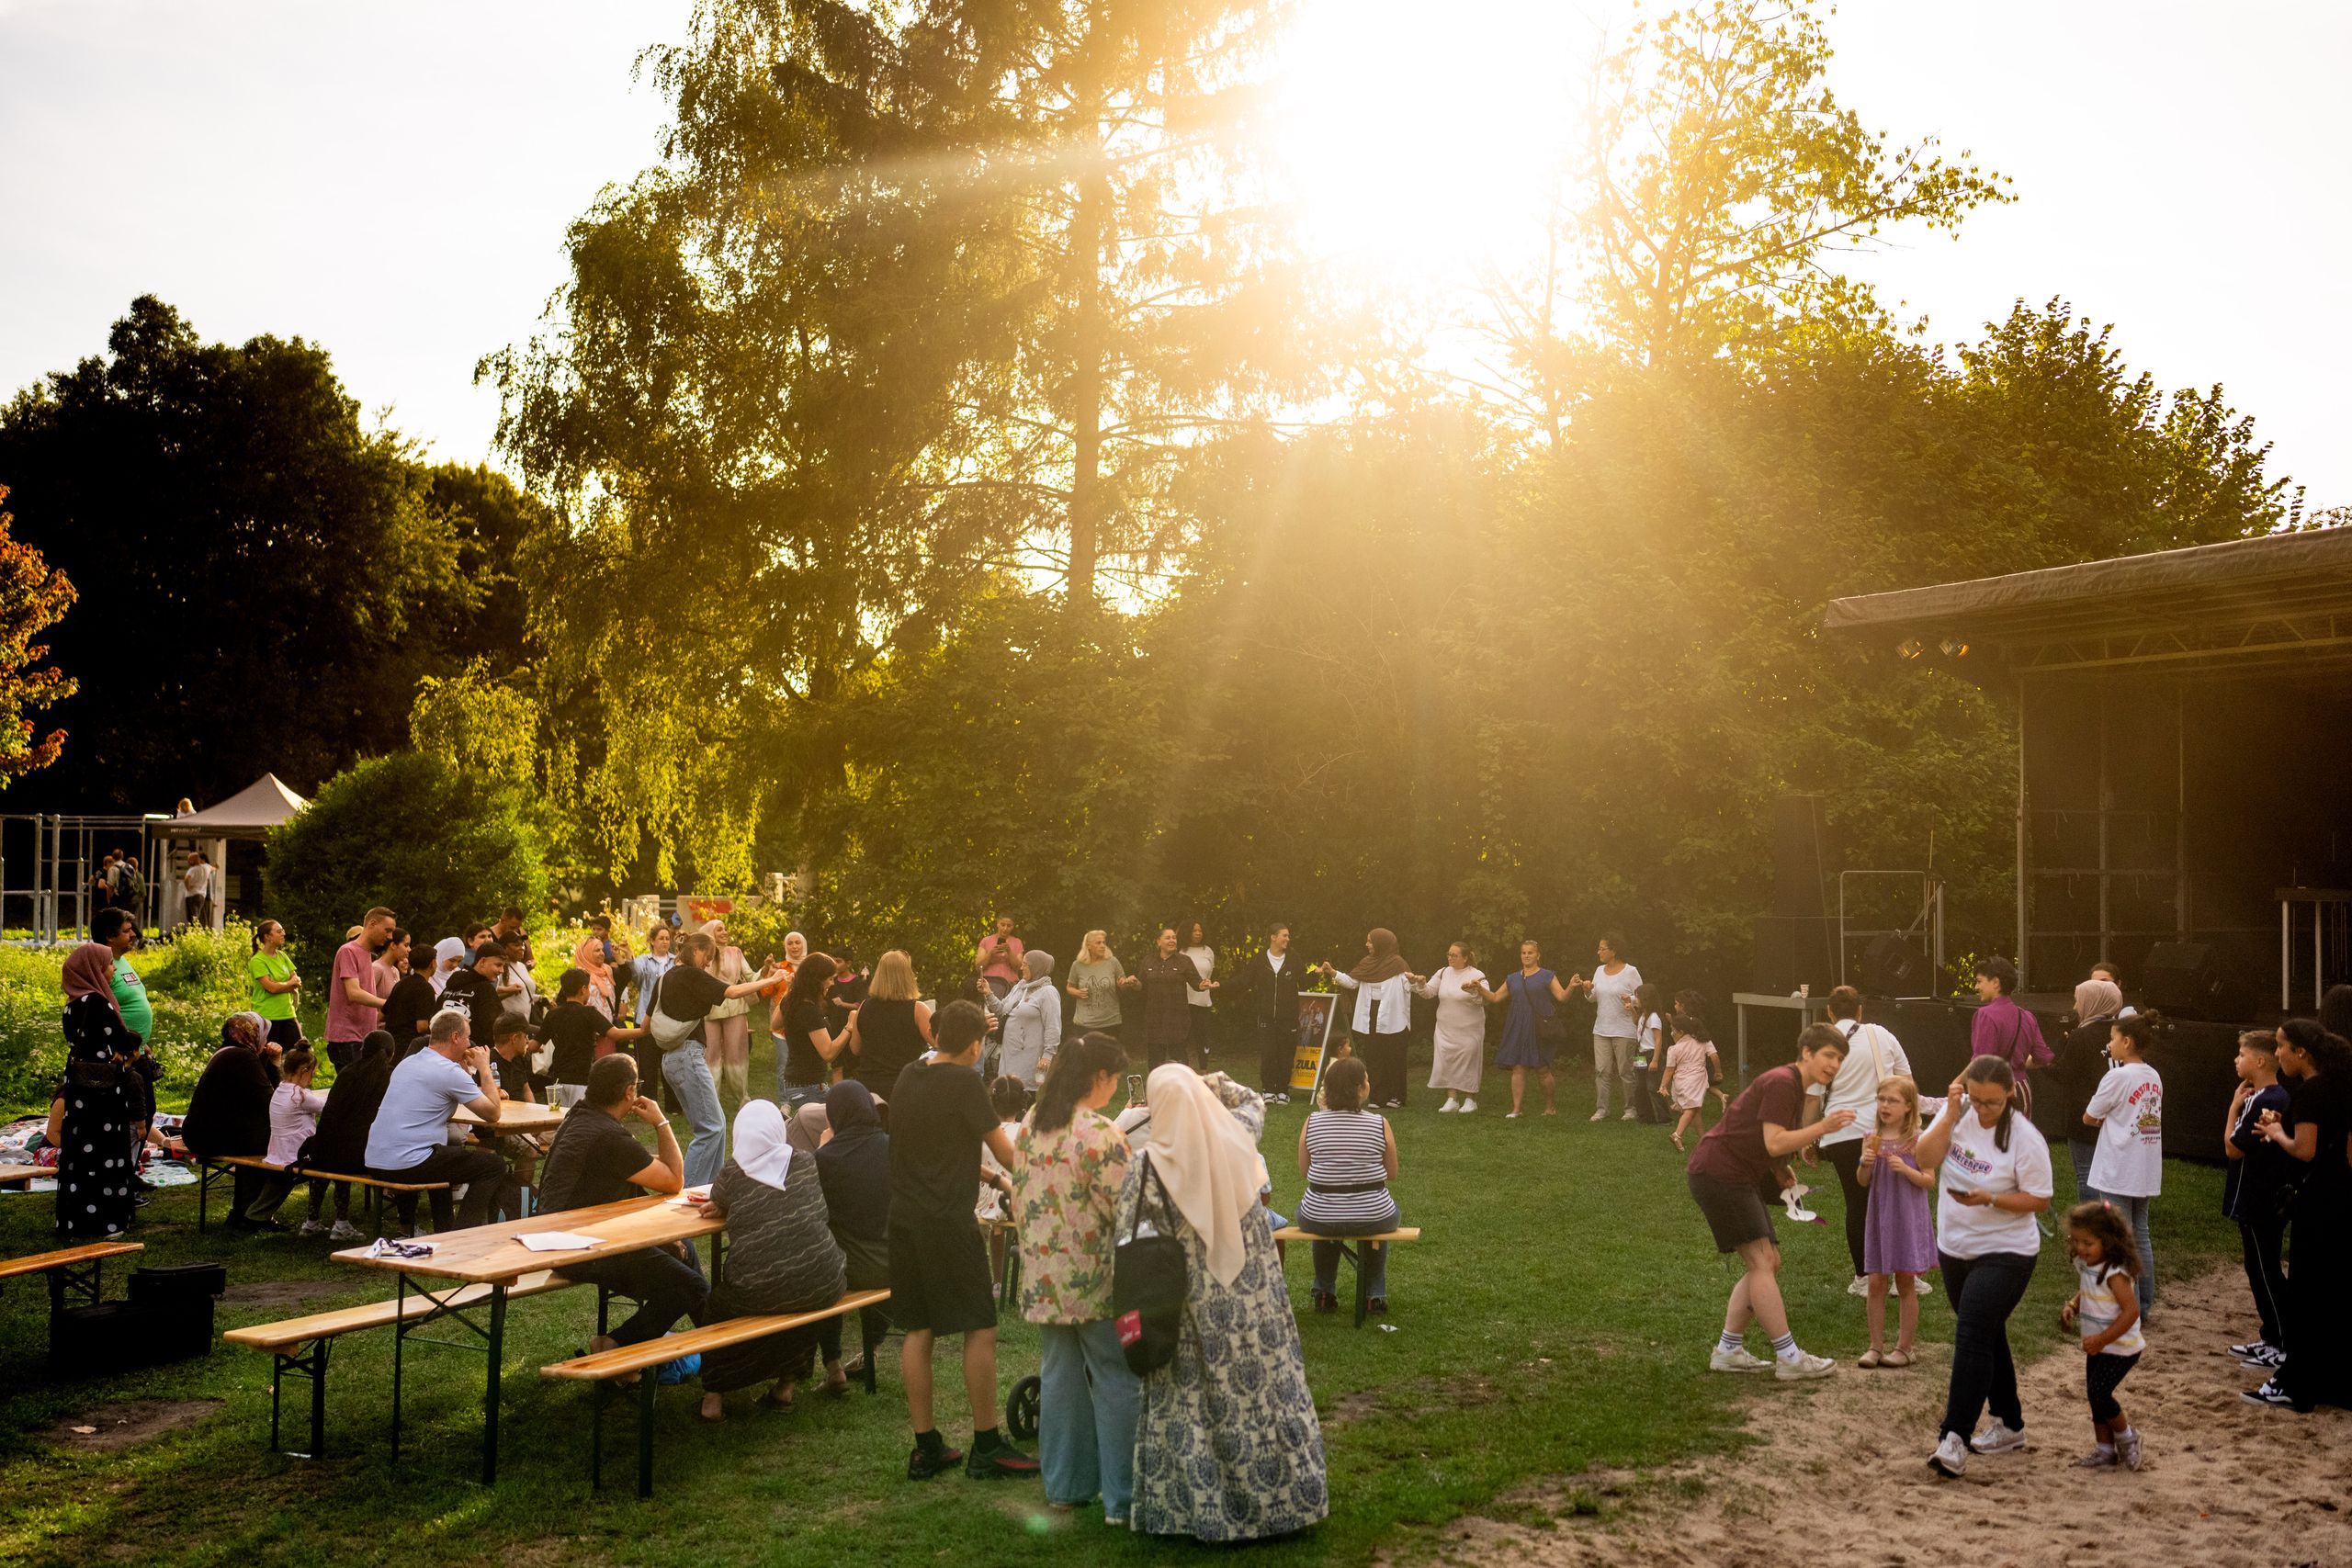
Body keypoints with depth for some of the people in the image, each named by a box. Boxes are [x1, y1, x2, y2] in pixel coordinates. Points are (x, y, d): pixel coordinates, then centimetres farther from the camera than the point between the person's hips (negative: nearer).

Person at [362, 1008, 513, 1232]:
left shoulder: (407, 1063, 15)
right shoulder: (450, 1071, -11)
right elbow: (492, 1114, -5)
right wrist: (484, 1068, 5)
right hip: (407, 1166, -9)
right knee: (494, 1165, 2)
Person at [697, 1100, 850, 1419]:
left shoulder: (734, 1173, -2)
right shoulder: (807, 1163, 4)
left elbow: (716, 1207, 19)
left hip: (757, 1296, -2)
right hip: (822, 1289, 2)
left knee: (717, 1298, 29)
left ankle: (713, 1395, 21)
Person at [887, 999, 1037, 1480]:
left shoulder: (908, 1076, 10)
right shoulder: (964, 1082, -13)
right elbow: (1007, 1155, -9)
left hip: (904, 1218, 8)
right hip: (948, 1222, -8)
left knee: (918, 1330, 10)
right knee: (980, 1329, 2)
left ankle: (926, 1448, 16)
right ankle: (986, 1448, 7)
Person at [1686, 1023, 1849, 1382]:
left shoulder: (1793, 1087, 17)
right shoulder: (1781, 1083, -16)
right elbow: (1774, 1143, -24)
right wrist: (1822, 1127, -25)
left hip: (1741, 1178, 11)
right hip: (1719, 1173, -11)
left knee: (1767, 1263, 10)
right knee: (1761, 1262, -12)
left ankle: (1727, 1350, 15)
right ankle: (1789, 1358, -9)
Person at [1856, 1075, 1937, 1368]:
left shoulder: (1916, 1140, -7)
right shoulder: (1872, 1138, 3)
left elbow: (1929, 1181, -6)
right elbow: (1863, 1181, 7)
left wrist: (1905, 1169, -22)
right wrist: (1865, 1163, -13)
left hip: (1908, 1219, -3)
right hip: (1879, 1217, 3)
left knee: (1905, 1283, 5)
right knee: (1876, 1283, 4)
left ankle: (1903, 1347, 14)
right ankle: (1876, 1346, 12)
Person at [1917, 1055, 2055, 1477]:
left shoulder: (2024, 1138, -18)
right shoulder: (1957, 1112, -4)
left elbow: (2040, 1200, -13)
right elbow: (1926, 1159, -13)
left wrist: (1990, 1199, -26)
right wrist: (1951, 1113, -20)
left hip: (2005, 1254, -6)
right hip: (1955, 1248, 6)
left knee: (1972, 1338, -15)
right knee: (1988, 1336, 18)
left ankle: (1954, 1439, -13)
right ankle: (2009, 1426, 33)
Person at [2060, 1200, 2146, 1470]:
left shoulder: (2114, 1273, -25)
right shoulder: (2085, 1266, 2)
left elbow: (2131, 1311, -27)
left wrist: (2101, 1340, -27)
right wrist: (2072, 1306, -1)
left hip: (2120, 1348, -9)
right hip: (2097, 1347, 9)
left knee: (2098, 1394, -11)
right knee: (2095, 1396, 12)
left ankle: (2126, 1437, 14)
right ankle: (2105, 1450, 24)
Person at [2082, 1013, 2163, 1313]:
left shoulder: (2118, 1077, -16)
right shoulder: (2154, 1078, 7)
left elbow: (2088, 1118, -7)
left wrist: (2102, 1118, 12)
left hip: (2117, 1174, -7)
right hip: (2146, 1174, 7)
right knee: (2141, 1236, 14)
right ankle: (2144, 1303, 19)